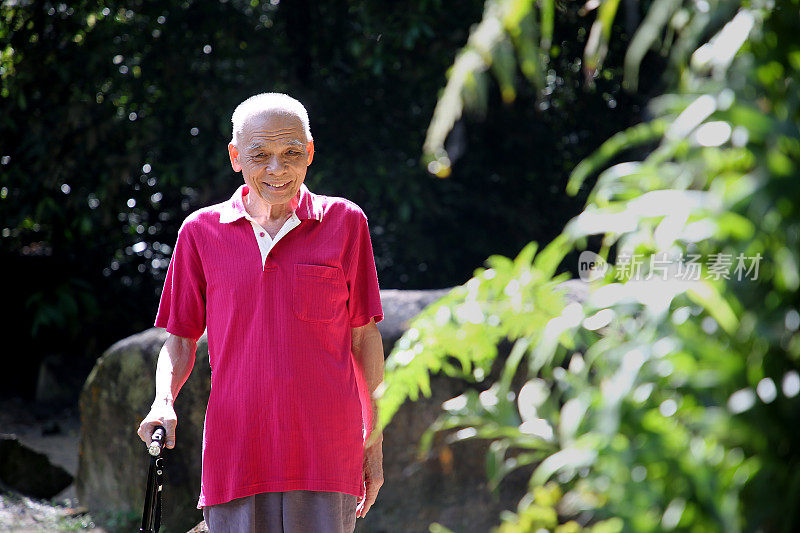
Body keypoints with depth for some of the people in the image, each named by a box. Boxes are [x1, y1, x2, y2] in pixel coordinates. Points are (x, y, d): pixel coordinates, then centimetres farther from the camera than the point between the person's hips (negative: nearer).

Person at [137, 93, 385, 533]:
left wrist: (374, 439, 9)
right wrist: (163, 403, -6)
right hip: (235, 454, 1)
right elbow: (180, 338, 14)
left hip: (325, 455, -1)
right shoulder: (202, 232, 8)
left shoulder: (344, 221, 6)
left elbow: (364, 336, 10)